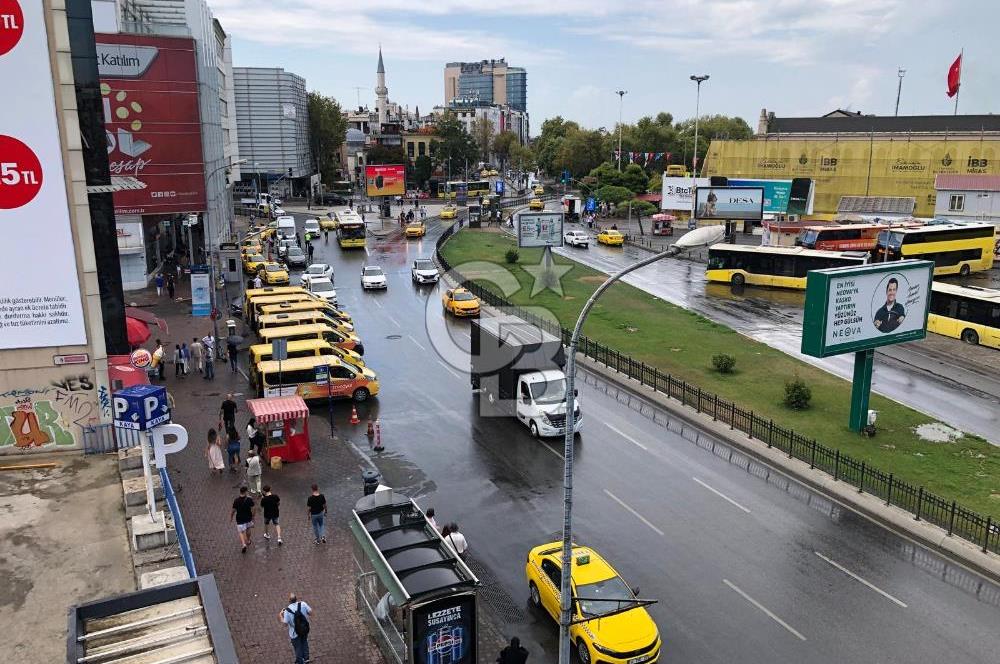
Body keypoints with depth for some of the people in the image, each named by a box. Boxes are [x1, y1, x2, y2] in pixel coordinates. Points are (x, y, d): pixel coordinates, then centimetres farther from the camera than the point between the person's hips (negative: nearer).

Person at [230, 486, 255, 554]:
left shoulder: (236, 500, -14)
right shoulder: (249, 499, -11)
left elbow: (233, 510, -7)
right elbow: (252, 509, -5)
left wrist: (231, 517, 11)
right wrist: (253, 517, 8)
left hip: (240, 519, -2)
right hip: (248, 518, 2)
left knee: (241, 532, 2)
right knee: (248, 529, 27)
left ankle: (244, 544, -17)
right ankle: (248, 541, 44)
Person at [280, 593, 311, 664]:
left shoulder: (287, 610, -26)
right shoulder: (303, 604, -20)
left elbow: (285, 623, -21)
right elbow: (310, 612, -11)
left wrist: (281, 616, -3)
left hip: (295, 633, -3)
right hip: (305, 629, 3)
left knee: (298, 647, 20)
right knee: (304, 642, 30)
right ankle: (306, 658, 44)